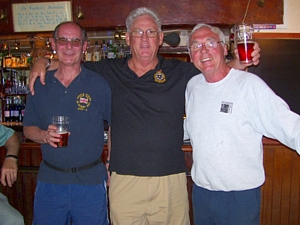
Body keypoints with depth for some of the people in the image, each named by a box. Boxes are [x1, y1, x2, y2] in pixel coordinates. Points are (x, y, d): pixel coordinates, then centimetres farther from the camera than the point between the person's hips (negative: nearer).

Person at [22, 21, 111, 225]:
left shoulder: (99, 84, -4)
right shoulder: (40, 84, 4)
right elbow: (28, 128, 9)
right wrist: (45, 135, -12)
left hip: (90, 180, -2)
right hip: (49, 181, 3)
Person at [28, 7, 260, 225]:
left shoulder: (180, 72, 4)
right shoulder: (109, 71, 7)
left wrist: (241, 62, -10)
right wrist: (43, 62, 3)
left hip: (170, 179, 0)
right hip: (124, 180, 1)